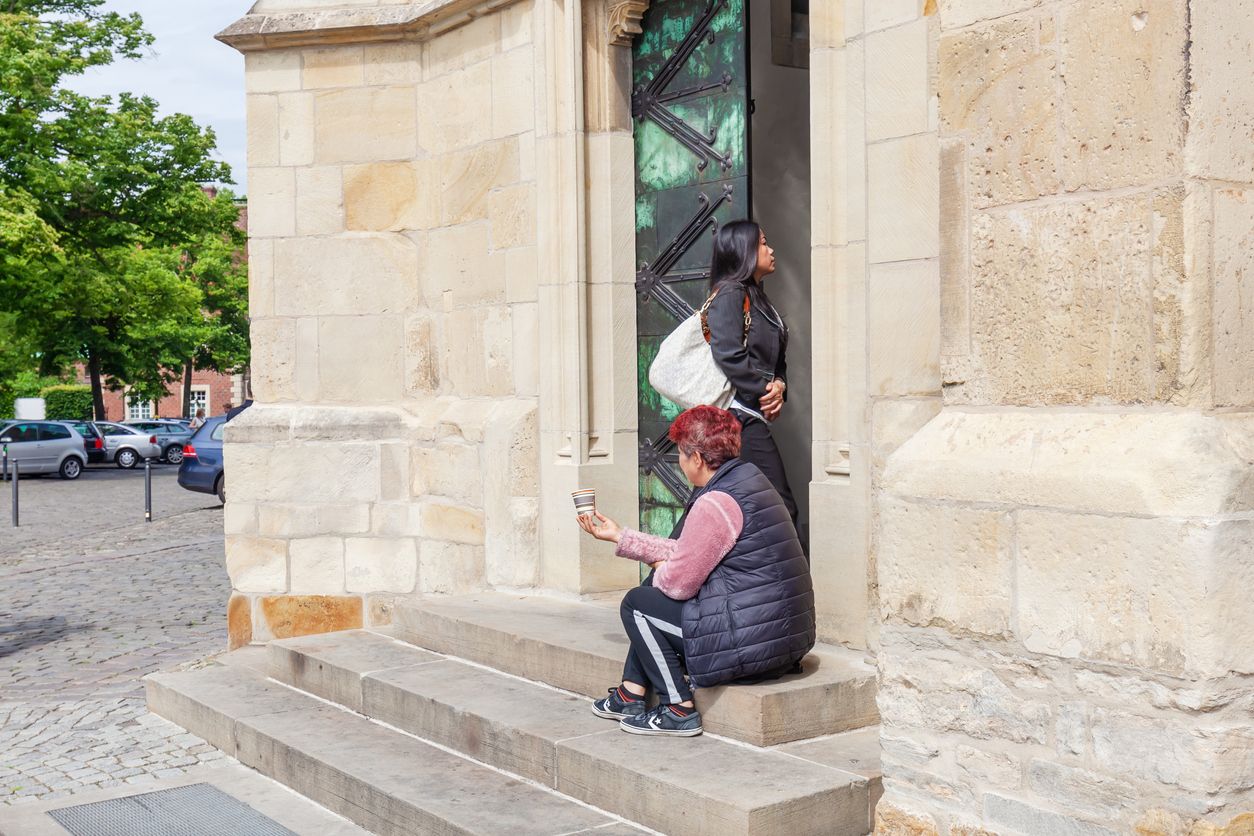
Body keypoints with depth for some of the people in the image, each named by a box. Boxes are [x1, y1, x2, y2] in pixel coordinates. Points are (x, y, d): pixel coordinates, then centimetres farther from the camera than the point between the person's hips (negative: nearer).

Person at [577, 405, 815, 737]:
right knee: (656, 586, 21)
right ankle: (631, 695, 23)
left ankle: (679, 710, 6)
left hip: (750, 643, -10)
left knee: (638, 603, 4)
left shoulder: (714, 504, -20)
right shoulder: (747, 477, 11)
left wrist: (659, 569, 9)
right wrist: (618, 535, 22)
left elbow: (678, 582, -16)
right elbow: (685, 553, 16)